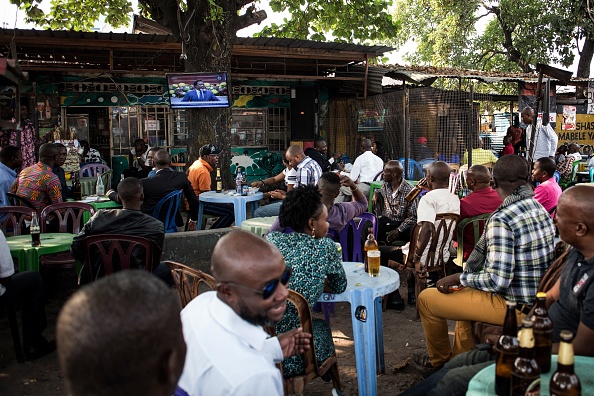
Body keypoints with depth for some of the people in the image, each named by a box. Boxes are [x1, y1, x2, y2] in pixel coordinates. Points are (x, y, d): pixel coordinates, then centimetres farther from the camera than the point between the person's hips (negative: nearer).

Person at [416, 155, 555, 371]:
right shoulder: (539, 208, 3)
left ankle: (439, 361, 24)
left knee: (426, 298, 2)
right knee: (465, 290, 32)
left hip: (512, 305, -9)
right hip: (537, 299, 9)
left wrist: (459, 278, -13)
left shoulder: (502, 219, -26)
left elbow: (498, 280, -28)